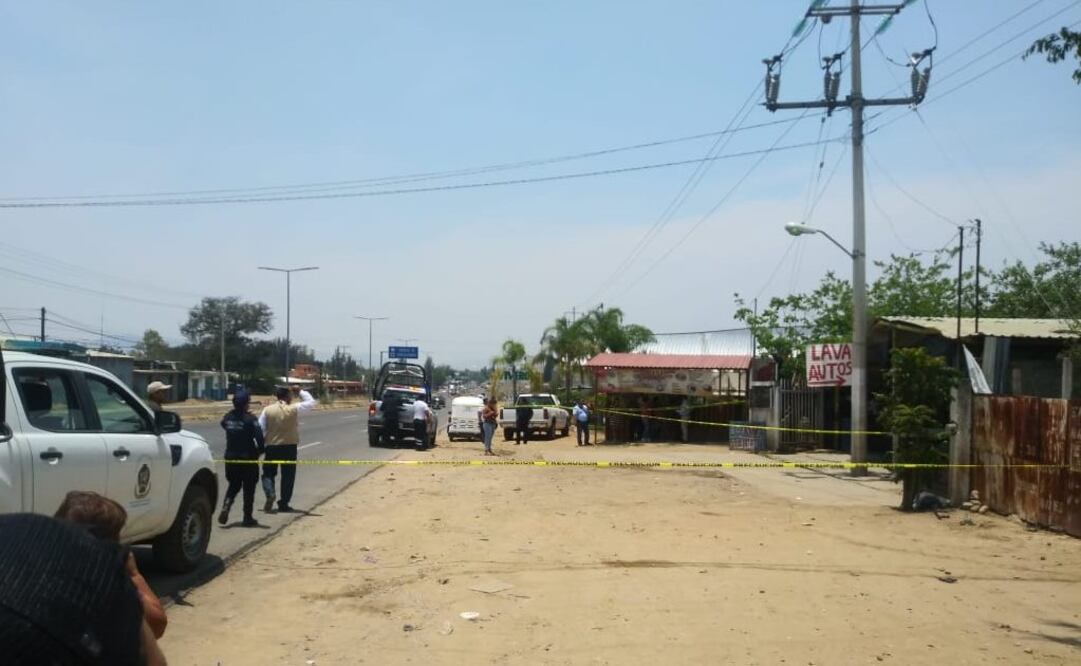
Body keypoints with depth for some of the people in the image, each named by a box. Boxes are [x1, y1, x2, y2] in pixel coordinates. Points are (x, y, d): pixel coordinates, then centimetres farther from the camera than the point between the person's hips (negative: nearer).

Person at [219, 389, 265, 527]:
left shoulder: (228, 417, 0)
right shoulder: (250, 419, -16)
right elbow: (259, 437, -21)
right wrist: (261, 449, -4)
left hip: (231, 457, 5)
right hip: (248, 458, -5)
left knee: (233, 485, 19)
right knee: (249, 488, 7)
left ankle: (225, 507, -5)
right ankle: (248, 518, 11)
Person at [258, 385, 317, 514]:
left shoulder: (268, 409, -4)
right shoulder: (294, 409, -9)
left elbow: (261, 429, -3)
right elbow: (311, 403, 4)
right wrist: (302, 391, 13)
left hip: (272, 446, 1)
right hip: (289, 446, -1)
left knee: (268, 473, 15)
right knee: (288, 476, 9)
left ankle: (270, 494, -10)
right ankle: (283, 504, 11)